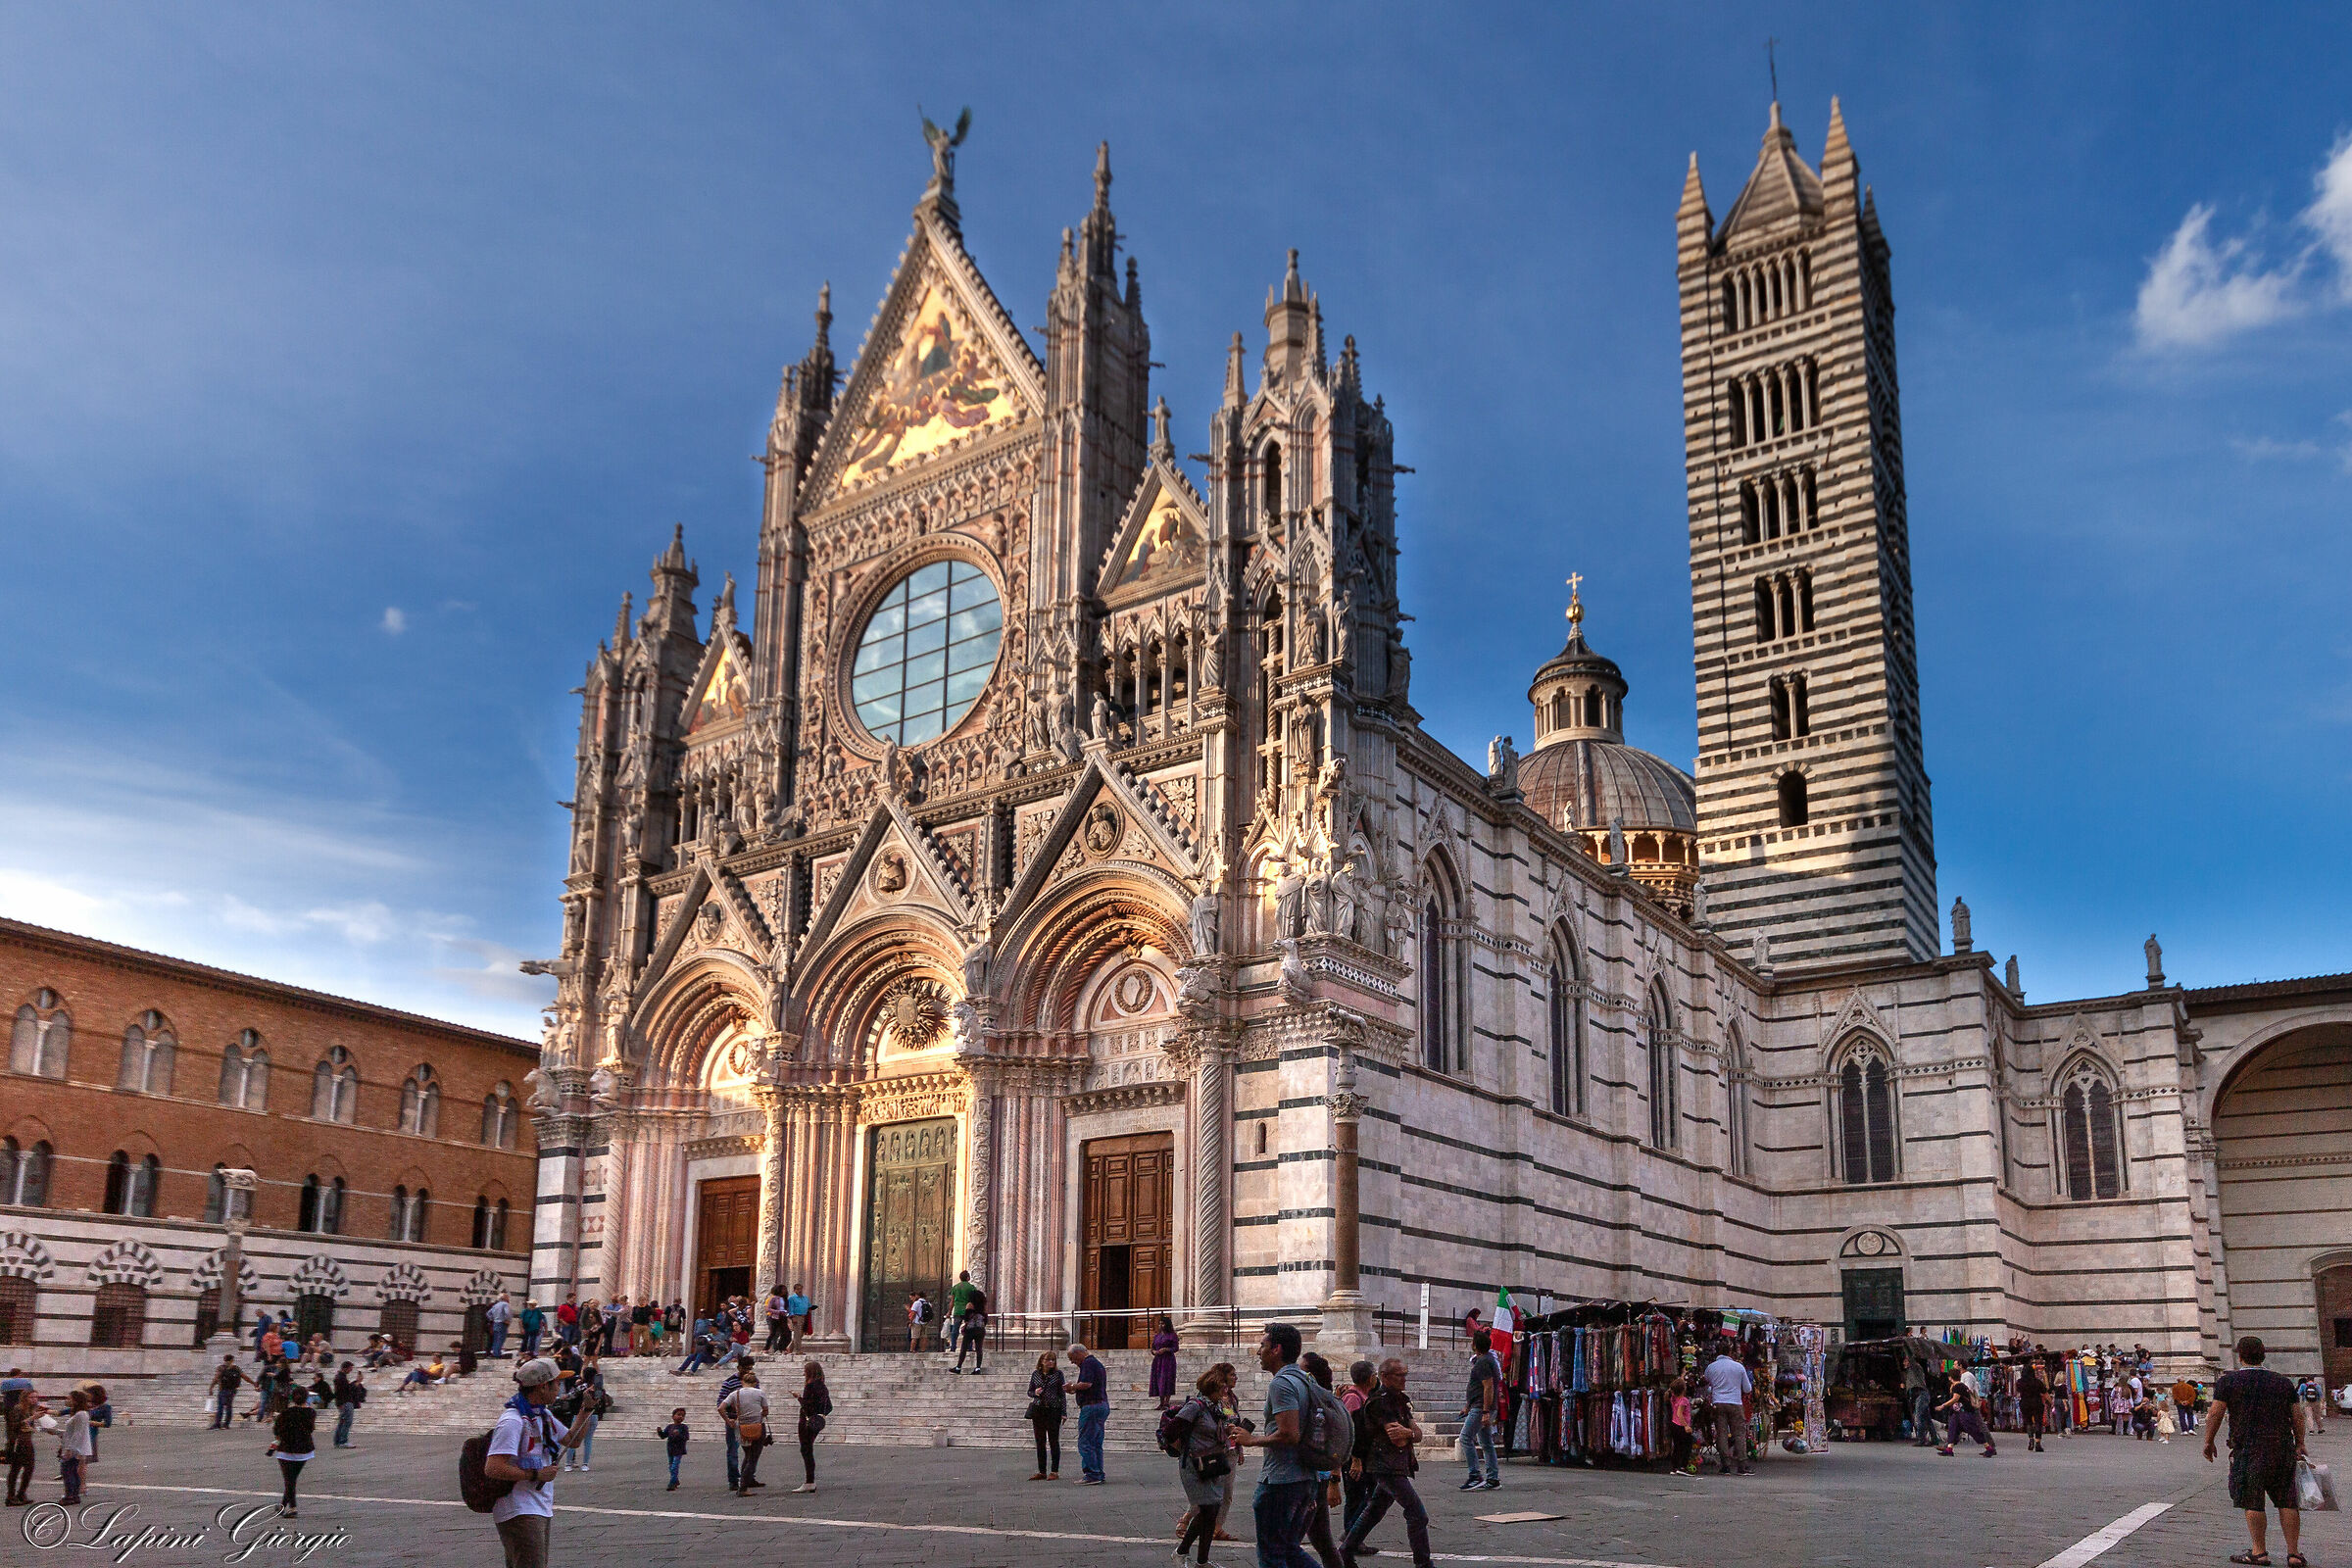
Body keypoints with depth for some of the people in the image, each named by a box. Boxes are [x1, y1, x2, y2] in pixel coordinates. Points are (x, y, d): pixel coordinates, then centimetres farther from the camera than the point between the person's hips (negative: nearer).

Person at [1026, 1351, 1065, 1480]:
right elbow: (1029, 1392, 14)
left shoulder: (1058, 1374, 0)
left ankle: (1055, 1472, 4)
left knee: (1053, 1442, -1)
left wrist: (1064, 1412, -5)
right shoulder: (1035, 1374, 7)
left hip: (1053, 1411, -3)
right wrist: (1035, 1393, -9)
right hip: (1038, 1411, 3)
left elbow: (1062, 1394, 0)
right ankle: (1042, 1472, 14)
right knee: (1040, 1443, 7)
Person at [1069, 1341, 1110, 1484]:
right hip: (1103, 1405, 10)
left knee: (1085, 1443, -8)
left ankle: (1092, 1475, -10)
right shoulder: (1097, 1363, 22)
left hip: (1091, 1406, -10)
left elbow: (1086, 1383, -23)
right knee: (1096, 1444, 13)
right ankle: (1099, 1476, 14)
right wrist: (1075, 1389, 18)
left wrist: (1073, 1387, -6)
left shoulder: (1088, 1363, -10)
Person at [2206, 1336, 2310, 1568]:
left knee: (2253, 1503, 2)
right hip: (2283, 1449, 4)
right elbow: (2298, 1416, 9)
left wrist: (2208, 1442, 4)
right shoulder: (2283, 1382, 10)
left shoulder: (2228, 1381, -2)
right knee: (2287, 1502, 9)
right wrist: (2299, 1444, 19)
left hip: (2249, 1449, -4)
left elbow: (2215, 1414, -5)